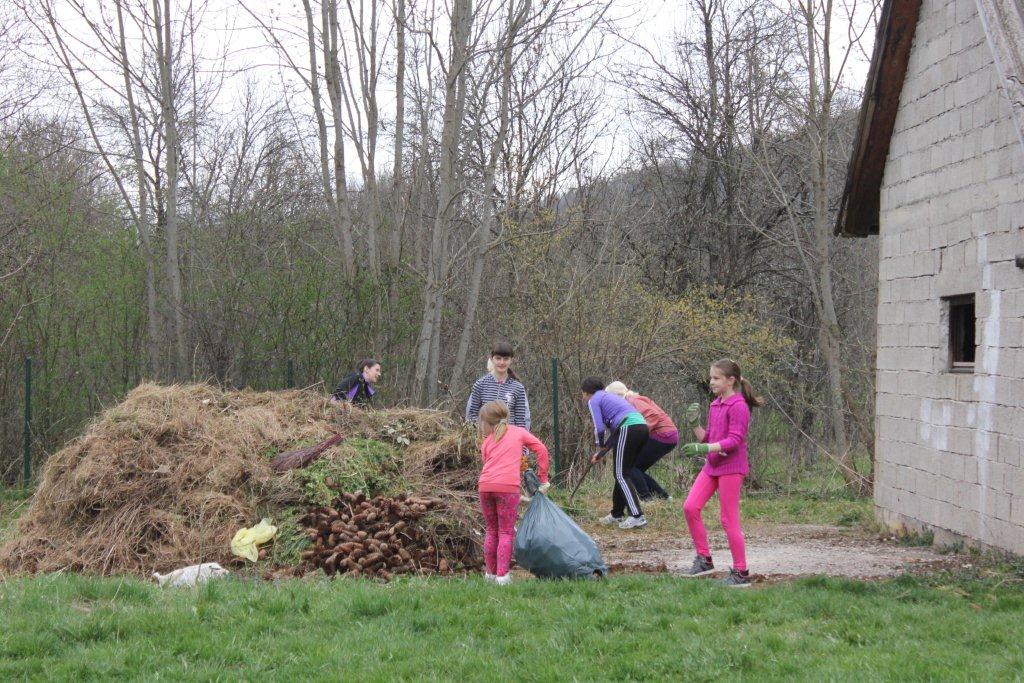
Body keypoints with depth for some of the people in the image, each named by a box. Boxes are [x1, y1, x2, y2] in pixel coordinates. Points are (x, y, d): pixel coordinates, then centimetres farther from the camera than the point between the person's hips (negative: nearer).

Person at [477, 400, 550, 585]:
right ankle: (502, 574, -7)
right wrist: (543, 478, 14)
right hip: (507, 485, -3)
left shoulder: (486, 441, 20)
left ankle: (490, 572, 23)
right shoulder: (519, 432, 16)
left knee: (491, 530, 18)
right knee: (506, 532, 2)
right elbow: (541, 450, 9)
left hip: (485, 486, 3)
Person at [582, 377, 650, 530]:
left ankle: (637, 516, -15)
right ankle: (617, 514, 24)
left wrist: (600, 446, 15)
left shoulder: (594, 401, 6)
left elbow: (599, 428, -4)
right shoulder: (609, 397, 32)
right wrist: (602, 453, 32)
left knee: (621, 475, -5)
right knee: (622, 474, 17)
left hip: (629, 429, -9)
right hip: (642, 426, 9)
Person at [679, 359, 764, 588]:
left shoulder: (737, 406, -14)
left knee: (729, 520, -5)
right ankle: (704, 559, 9)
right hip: (712, 465, 8)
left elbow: (734, 440, -21)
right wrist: (695, 425, 0)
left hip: (731, 467, -8)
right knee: (690, 507, -1)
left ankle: (740, 573, 3)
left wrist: (706, 448, -30)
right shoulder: (714, 405, 13)